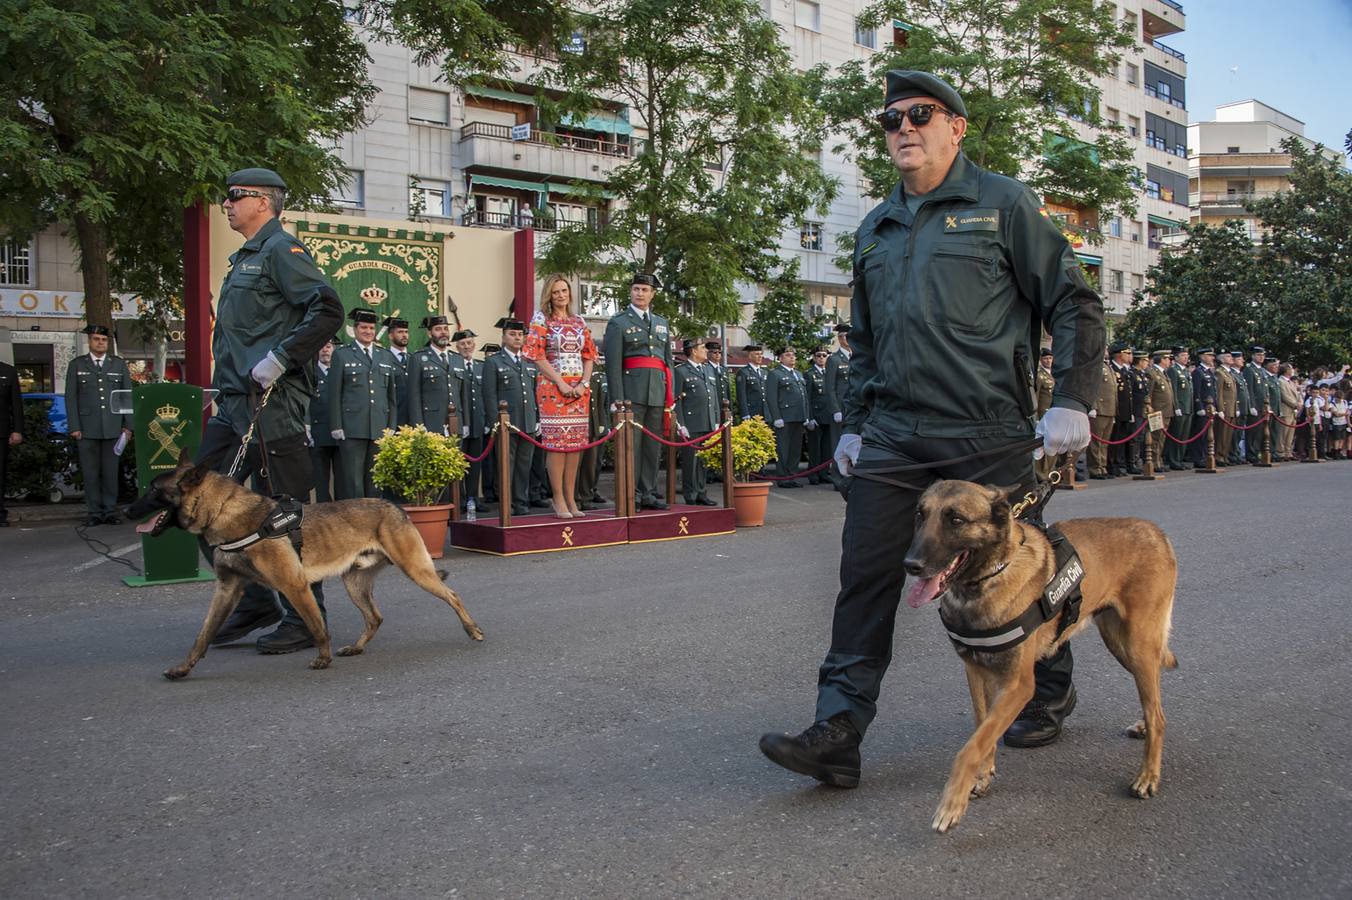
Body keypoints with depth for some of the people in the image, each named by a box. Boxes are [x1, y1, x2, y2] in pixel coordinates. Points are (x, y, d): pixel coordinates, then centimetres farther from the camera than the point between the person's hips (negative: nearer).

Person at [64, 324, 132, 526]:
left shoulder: (119, 364, 12)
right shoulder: (76, 365, 9)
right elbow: (71, 397, 5)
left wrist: (128, 425, 2)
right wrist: (74, 427, -4)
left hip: (113, 428, 1)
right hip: (87, 429, -1)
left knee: (111, 471, 2)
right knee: (90, 473, 1)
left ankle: (110, 511, 8)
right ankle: (94, 513, 6)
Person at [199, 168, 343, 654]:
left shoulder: (281, 250, -6)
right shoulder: (245, 258, 22)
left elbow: (328, 309, -19)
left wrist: (278, 359, -21)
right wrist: (224, 386, 16)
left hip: (272, 406, -10)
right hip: (233, 405, 10)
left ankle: (304, 620, 8)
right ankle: (254, 602, 20)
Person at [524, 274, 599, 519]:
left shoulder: (579, 321, 14)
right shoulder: (541, 319, 1)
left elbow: (589, 355, 12)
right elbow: (536, 354, -7)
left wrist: (584, 383, -4)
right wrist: (561, 383, -13)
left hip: (579, 389, 5)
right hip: (553, 388, -5)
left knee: (576, 443, 4)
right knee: (556, 441, -6)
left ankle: (570, 499, 10)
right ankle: (558, 499, 0)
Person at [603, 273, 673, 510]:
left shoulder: (662, 324, 20)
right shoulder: (618, 323, 3)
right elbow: (613, 364, -4)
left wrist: (671, 397, 13)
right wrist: (617, 399, -12)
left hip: (658, 392, 5)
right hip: (632, 391, -5)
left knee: (652, 445, 7)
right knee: (631, 444, -6)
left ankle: (647, 493, 13)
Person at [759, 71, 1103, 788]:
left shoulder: (1002, 204, 3)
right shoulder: (874, 231, 18)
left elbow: (1073, 303, 1)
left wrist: (1071, 402, -8)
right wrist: (854, 423, 16)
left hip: (987, 434, -4)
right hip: (891, 435, 4)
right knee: (865, 575, -4)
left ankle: (1050, 692, 35)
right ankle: (839, 731, -1)